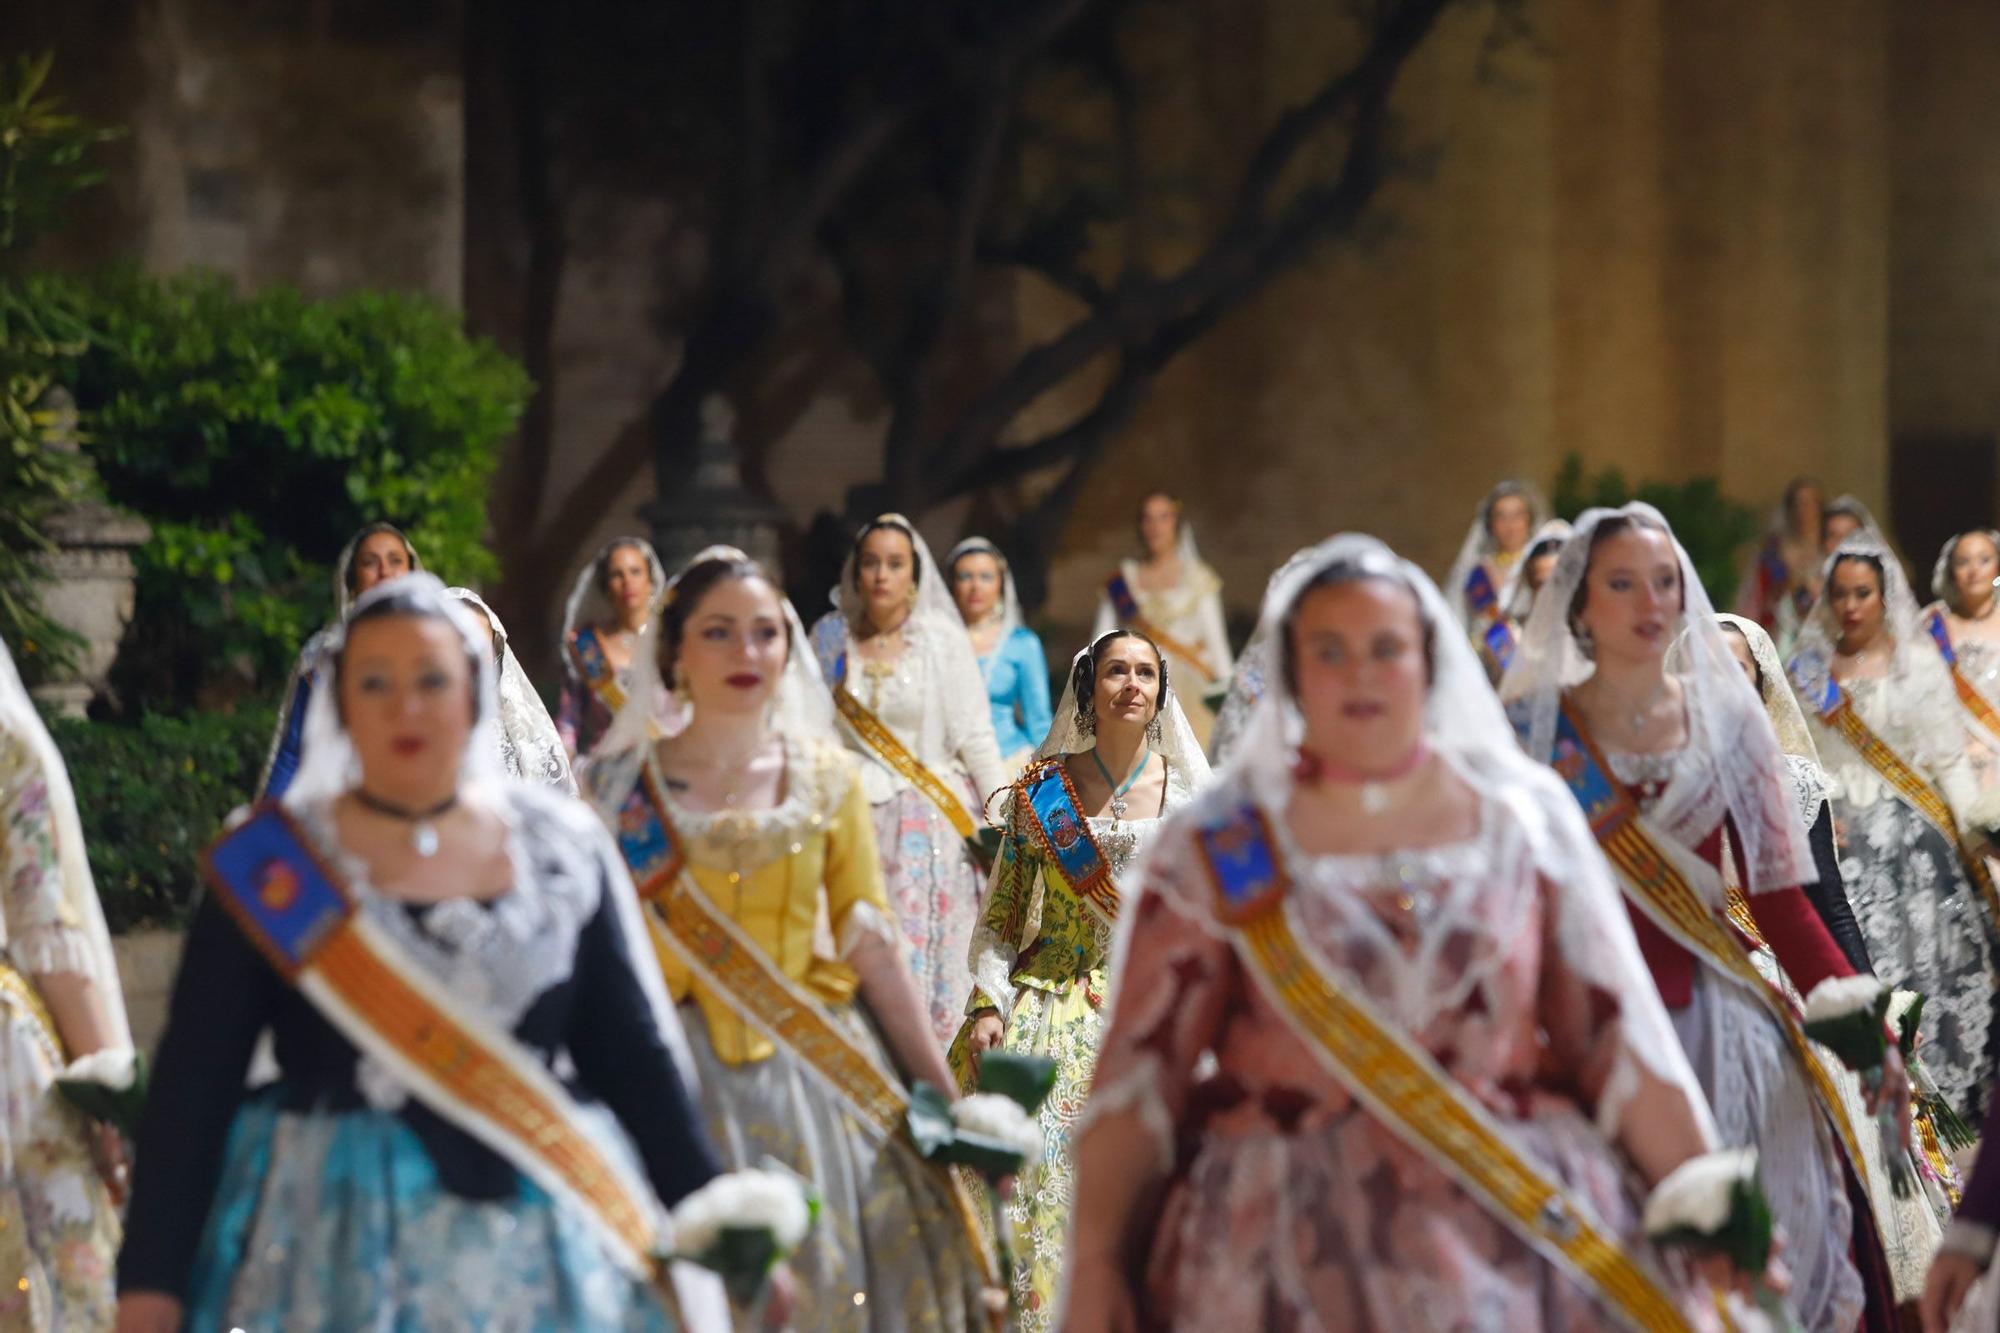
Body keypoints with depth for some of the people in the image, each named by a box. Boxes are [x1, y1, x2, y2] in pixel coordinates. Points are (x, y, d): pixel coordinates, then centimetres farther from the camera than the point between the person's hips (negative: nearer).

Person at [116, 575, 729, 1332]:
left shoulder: (562, 847, 4)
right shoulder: (269, 865, -2)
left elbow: (633, 1050, 7)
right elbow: (194, 1082, -3)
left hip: (542, 1246, 2)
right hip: (337, 1245, -2)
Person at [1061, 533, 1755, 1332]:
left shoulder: (1524, 820, 8)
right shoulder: (1215, 851, 3)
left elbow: (1622, 1041, 6)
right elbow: (1137, 1071, 0)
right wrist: (1093, 1265, -8)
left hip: (1518, 1232, 1)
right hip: (1288, 1248, -1)